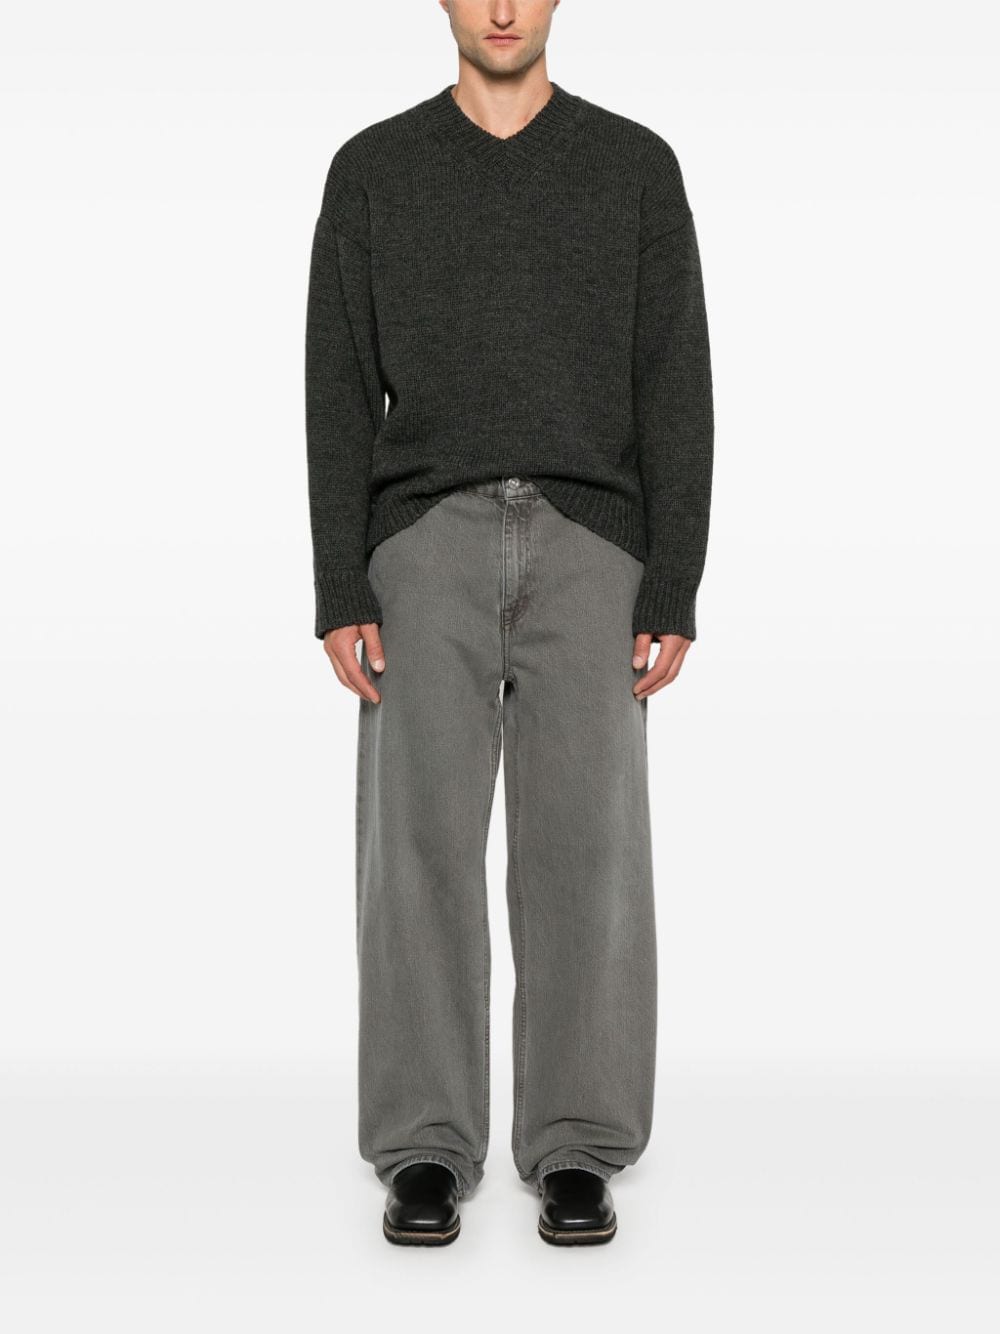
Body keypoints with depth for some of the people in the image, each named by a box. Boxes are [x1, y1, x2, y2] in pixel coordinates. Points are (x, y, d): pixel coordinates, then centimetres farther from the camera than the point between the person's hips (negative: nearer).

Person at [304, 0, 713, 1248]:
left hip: (587, 547, 0)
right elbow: (340, 396, 5)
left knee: (584, 848, -6)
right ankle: (428, 1154, 4)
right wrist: (340, 596, -5)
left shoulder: (636, 166, 9)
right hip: (429, 545, 0)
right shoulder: (371, 169, 10)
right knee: (423, 844, -8)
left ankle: (576, 1154, 6)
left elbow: (674, 395, 4)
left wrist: (673, 596, -6)